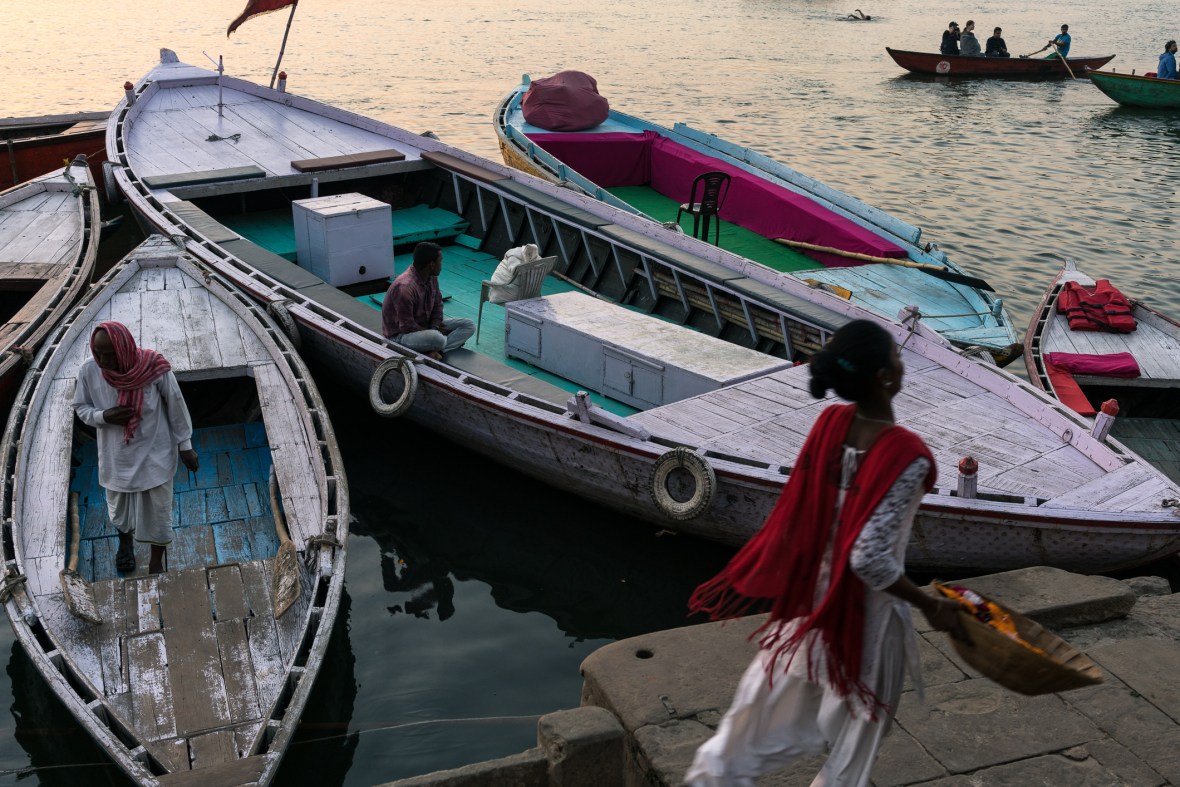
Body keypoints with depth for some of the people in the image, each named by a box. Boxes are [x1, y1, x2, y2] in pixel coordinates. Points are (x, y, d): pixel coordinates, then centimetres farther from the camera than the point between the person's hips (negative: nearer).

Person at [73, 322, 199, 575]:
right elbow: (81, 407, -1)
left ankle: (156, 564, 37)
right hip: (116, 457, 3)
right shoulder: (88, 370, -18)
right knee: (119, 510, 24)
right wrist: (103, 416, -23)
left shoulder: (154, 368, -25)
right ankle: (125, 540, 58)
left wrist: (185, 446, -3)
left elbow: (176, 406, -11)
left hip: (154, 455, -2)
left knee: (157, 514, 12)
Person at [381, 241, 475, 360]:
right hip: (401, 335, -10)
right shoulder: (405, 287, -29)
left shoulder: (431, 277, -3)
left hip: (424, 326, 10)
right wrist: (434, 332, -15)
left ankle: (434, 351, -19)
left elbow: (437, 305, 9)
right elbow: (406, 326, -26)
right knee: (437, 339, -41)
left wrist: (435, 327, -9)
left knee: (469, 326, -4)